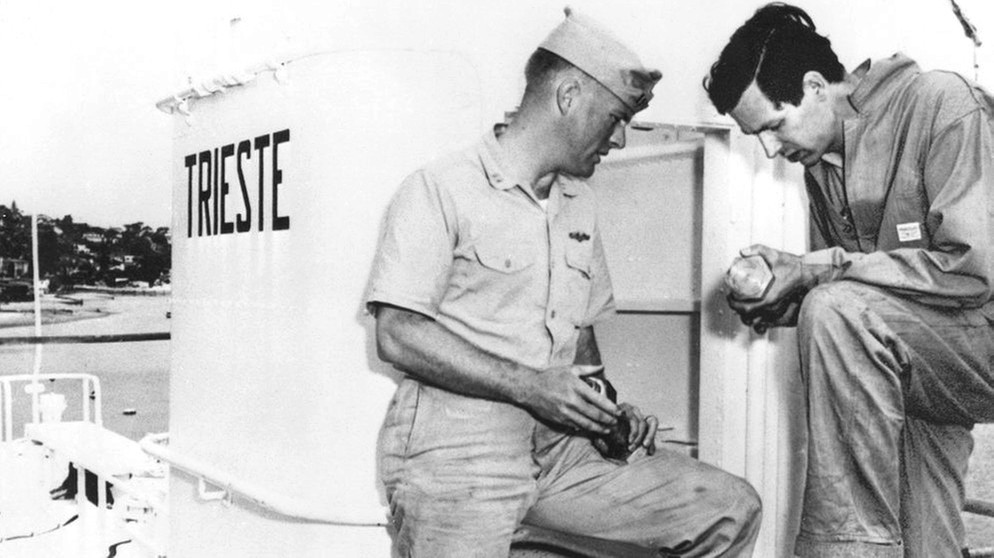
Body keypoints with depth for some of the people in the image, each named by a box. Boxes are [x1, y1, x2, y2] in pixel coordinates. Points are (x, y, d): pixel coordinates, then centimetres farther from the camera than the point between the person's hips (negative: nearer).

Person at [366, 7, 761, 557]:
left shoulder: (580, 205, 19)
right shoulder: (439, 188, -5)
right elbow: (398, 336, -13)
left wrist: (608, 410, 5)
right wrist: (527, 385, -16)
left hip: (560, 444, 7)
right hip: (456, 444, -6)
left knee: (731, 511, -1)